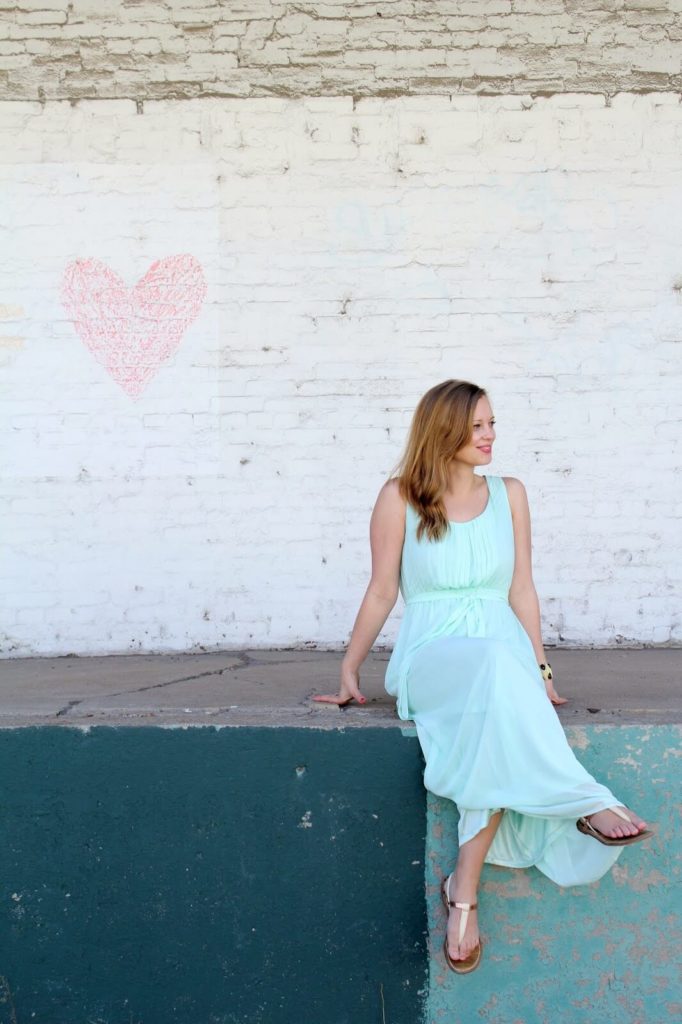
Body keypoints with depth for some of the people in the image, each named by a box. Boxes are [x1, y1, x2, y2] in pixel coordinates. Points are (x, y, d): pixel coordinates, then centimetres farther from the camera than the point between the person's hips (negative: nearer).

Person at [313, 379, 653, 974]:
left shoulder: (509, 494, 11)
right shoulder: (400, 498, 2)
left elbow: (521, 591, 11)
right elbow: (381, 591, 6)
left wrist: (540, 670, 3)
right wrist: (349, 672, 5)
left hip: (502, 647, 2)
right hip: (431, 653, -2)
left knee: (500, 717, -36)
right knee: (498, 663, -39)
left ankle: (464, 890, -34)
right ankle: (583, 803, -35)